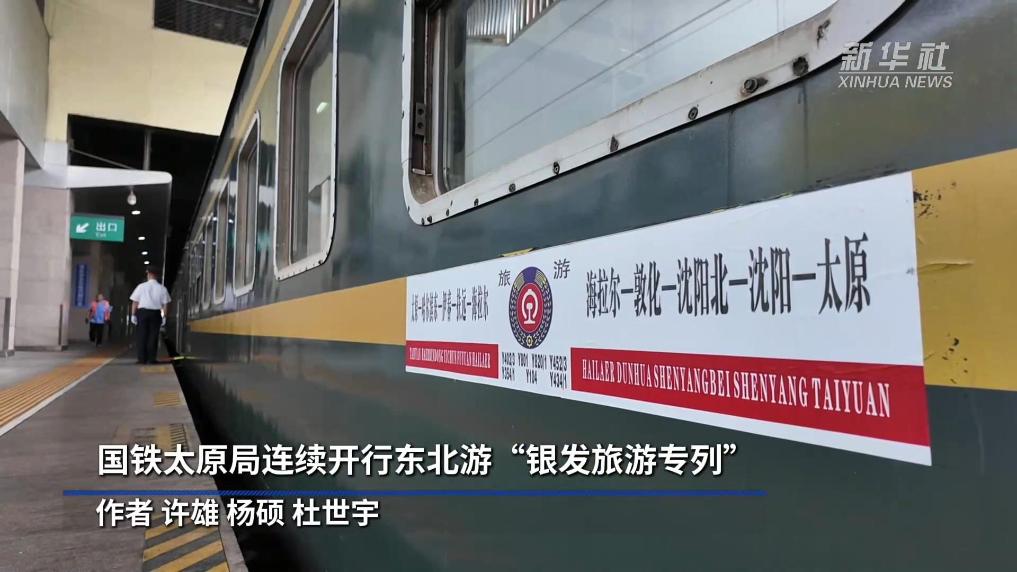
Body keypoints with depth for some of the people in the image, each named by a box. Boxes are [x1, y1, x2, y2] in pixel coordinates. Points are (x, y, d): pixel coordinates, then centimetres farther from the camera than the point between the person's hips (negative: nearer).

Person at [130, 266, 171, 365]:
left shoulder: (141, 286, 0)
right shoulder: (162, 288, 1)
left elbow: (135, 302, 0)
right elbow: (165, 304, 0)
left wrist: (133, 315, 5)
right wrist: (164, 316, 4)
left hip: (142, 311, 0)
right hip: (156, 313, 0)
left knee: (142, 335, 5)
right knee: (153, 335, 4)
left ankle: (142, 358, 4)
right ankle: (151, 358, 4)